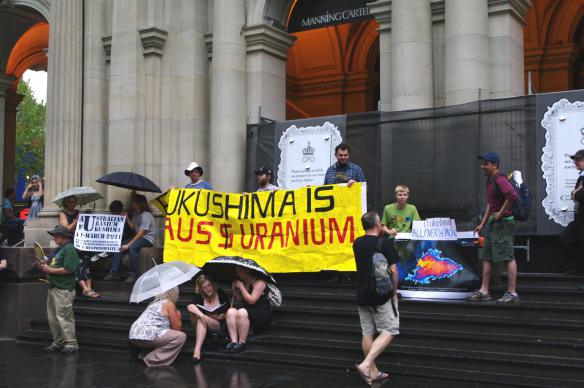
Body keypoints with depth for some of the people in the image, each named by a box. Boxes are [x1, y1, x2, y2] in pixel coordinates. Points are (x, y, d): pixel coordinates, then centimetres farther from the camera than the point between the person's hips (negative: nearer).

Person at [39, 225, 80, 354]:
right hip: (54, 288, 10)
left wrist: (50, 270, -15)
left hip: (64, 290, -10)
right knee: (52, 318, 13)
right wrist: (45, 266, 5)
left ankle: (71, 343, -1)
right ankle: (58, 342, 22)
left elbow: (68, 269, -22)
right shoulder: (59, 249, 20)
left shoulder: (69, 249, -12)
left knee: (64, 317, -8)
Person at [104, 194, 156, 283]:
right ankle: (114, 272, -7)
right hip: (139, 237, 9)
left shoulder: (146, 215, -17)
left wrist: (128, 245, -26)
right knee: (120, 247, -9)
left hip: (148, 238, -9)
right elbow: (133, 227, 8)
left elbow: (140, 233, -23)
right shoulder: (135, 214, 12)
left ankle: (132, 274, -26)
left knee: (132, 247, -35)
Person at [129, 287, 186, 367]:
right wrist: (178, 316, 19)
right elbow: (177, 327, 3)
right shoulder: (169, 304, 0)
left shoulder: (155, 302, 24)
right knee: (181, 336, -7)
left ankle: (145, 355, 13)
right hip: (147, 336, -9)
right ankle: (153, 359, -8)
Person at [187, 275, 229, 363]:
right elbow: (190, 306, -22)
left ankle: (197, 350, -45)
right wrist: (201, 315, -37)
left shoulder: (220, 294, 1)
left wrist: (223, 316, -19)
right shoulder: (199, 296, 1)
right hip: (205, 325, 2)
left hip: (221, 324, -2)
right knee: (194, 314, -28)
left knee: (202, 320, -32)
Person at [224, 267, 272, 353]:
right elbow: (240, 300, 15)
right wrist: (235, 288, 4)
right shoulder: (243, 283, 15)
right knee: (231, 311, -20)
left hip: (263, 314, -7)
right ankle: (233, 341, -30)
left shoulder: (259, 282, -8)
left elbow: (251, 300, -15)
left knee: (241, 312, -35)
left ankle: (242, 343, -27)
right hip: (247, 312, 7)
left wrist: (241, 286, -9)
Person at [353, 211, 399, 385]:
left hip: (362, 295, 6)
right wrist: (394, 292, 1)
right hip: (382, 295, -6)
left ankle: (373, 372, 17)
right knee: (389, 331, 2)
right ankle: (366, 364, -12)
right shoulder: (385, 243, -11)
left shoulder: (357, 243, 6)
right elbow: (393, 270, -13)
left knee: (368, 333, 11)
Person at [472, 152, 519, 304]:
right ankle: (484, 291, 18)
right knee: (486, 257, 12)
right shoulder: (490, 180, 16)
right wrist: (482, 224, 24)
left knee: (508, 257, -7)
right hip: (492, 223, 11)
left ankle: (512, 293, -4)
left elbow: (512, 195, -33)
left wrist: (501, 213, -22)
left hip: (503, 223, -11)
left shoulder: (500, 179, -15)